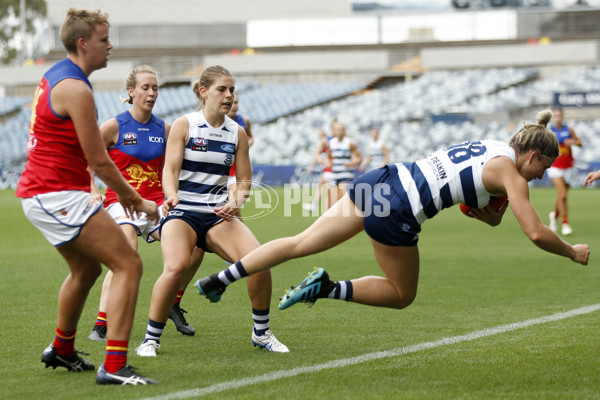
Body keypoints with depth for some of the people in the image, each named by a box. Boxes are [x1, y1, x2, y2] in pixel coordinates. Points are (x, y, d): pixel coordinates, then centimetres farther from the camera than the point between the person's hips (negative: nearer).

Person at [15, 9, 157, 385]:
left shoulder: (55, 77, 15)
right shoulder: (75, 89, -17)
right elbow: (99, 162, -16)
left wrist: (122, 192, 21)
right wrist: (136, 200, -5)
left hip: (39, 193, 11)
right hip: (59, 195, -11)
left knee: (86, 268, 29)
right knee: (128, 264, -12)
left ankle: (61, 349, 45)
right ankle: (114, 365, -18)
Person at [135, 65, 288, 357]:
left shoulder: (237, 133, 8)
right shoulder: (184, 125, -2)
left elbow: (244, 181, 11)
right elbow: (170, 169, -9)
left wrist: (235, 201, -11)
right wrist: (171, 195, -30)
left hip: (218, 215, 4)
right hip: (181, 212, -3)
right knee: (177, 267, -32)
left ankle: (261, 332, 4)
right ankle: (151, 339, -12)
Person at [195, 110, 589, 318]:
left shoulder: (487, 145, 18)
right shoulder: (511, 172, -5)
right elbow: (536, 233, -9)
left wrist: (482, 210, 11)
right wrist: (572, 252, 6)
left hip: (380, 181, 7)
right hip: (396, 215, -7)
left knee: (301, 243, 13)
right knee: (402, 295, 15)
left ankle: (217, 281, 12)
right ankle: (328, 288, -2)